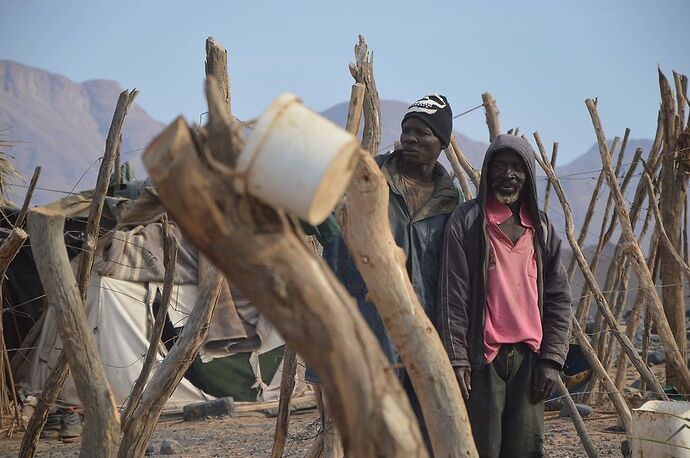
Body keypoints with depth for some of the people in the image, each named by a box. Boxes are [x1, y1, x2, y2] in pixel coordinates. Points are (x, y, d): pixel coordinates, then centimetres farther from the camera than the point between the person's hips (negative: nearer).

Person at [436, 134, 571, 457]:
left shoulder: (541, 227, 13)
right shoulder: (467, 221, 0)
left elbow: (558, 297, 12)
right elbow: (452, 294, -5)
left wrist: (551, 358, 3)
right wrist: (456, 358, -10)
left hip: (529, 359, 4)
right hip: (482, 358, -4)